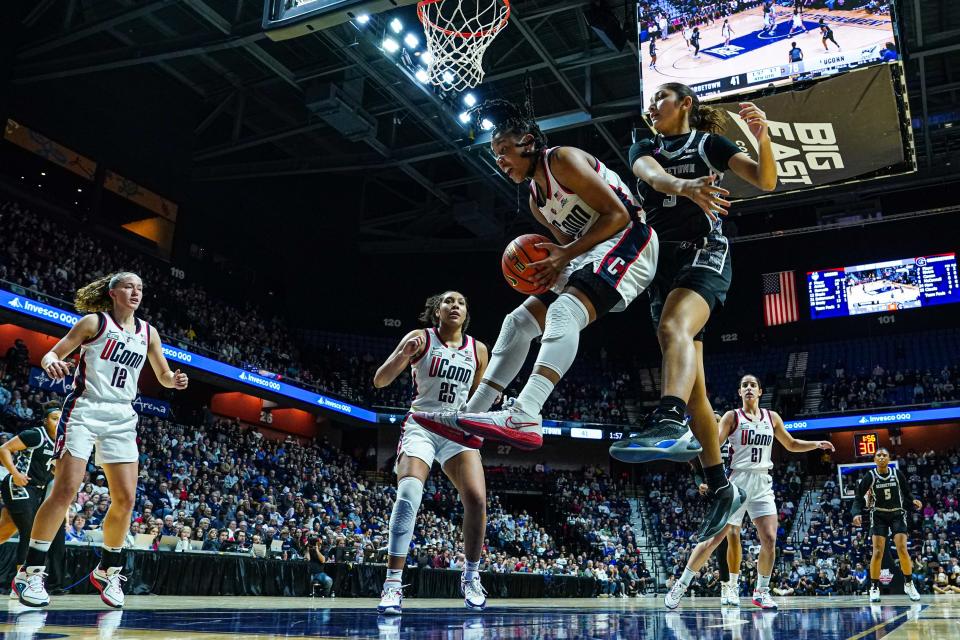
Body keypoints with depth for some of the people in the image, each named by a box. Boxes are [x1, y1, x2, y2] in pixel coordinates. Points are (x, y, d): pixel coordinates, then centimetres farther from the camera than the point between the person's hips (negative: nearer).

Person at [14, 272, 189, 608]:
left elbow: (163, 376, 17)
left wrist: (175, 380, -6)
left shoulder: (148, 332, 12)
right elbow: (53, 354, 0)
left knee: (126, 499, -1)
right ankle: (30, 571, -3)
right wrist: (51, 363, -24)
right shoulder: (95, 322, 1)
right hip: (84, 410, -4)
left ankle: (107, 570, 16)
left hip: (121, 418, 4)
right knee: (66, 490, -14)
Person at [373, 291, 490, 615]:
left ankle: (471, 576, 9)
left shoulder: (478, 350, 7)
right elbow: (379, 381, -9)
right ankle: (393, 584, -19)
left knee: (477, 499, -13)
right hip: (421, 426, -3)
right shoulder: (420, 338, -3)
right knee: (409, 494, -25)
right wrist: (402, 355, -28)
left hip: (458, 430, 3)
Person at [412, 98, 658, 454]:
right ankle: (471, 415, 2)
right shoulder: (536, 200, 17)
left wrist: (566, 254, -18)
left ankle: (525, 417, -48)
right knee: (519, 321, 4)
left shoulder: (563, 159, -10)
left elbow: (617, 214, -16)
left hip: (627, 241, -10)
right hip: (588, 255, 10)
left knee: (564, 312, -33)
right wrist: (556, 266, -1)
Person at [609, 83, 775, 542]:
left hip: (706, 251, -4)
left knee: (673, 329, -37)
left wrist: (762, 137, -20)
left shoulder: (709, 142, 11)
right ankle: (720, 487, 9)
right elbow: (651, 174, -7)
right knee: (691, 383, 2)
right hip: (663, 261, 5)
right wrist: (685, 186, -30)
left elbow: (766, 182, -1)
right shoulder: (643, 149, 19)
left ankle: (669, 423, -58)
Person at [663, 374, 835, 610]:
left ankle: (761, 591, 11)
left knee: (770, 540, -7)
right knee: (715, 538, -6)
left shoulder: (772, 417, 11)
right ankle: (681, 585, 3)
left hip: (763, 484, 4)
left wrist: (817, 444, 9)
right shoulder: (732, 417, -1)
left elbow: (791, 445, 23)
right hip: (737, 481, -4)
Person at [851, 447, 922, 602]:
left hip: (897, 514, 1)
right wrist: (856, 513, -22)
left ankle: (909, 584, 8)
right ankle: (874, 587, 2)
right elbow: (858, 497, -6)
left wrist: (913, 501, -16)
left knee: (902, 549, -11)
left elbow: (906, 493, 5)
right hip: (879, 516, -1)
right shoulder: (870, 477, -9)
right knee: (878, 552, -8)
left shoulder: (897, 474, -5)